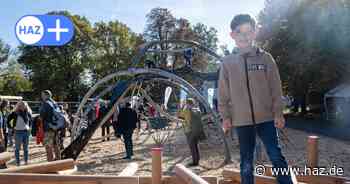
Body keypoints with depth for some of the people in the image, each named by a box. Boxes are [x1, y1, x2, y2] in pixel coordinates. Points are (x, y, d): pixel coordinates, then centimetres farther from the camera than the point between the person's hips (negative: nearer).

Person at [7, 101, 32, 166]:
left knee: (26, 148, 10)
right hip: (18, 132, -3)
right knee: (17, 148, 4)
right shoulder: (15, 113, -7)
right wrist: (11, 127, -3)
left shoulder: (28, 113, 4)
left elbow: (30, 120, 20)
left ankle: (26, 161, 19)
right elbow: (8, 120, -2)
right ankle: (17, 162, 11)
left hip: (26, 131, 3)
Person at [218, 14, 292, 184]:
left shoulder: (265, 58, 2)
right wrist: (225, 116, 0)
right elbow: (223, 93, 4)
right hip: (242, 120, 1)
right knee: (246, 162, 10)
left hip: (266, 117, -1)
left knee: (276, 156, 0)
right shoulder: (227, 62, 3)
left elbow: (275, 88, 2)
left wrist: (278, 112, -3)